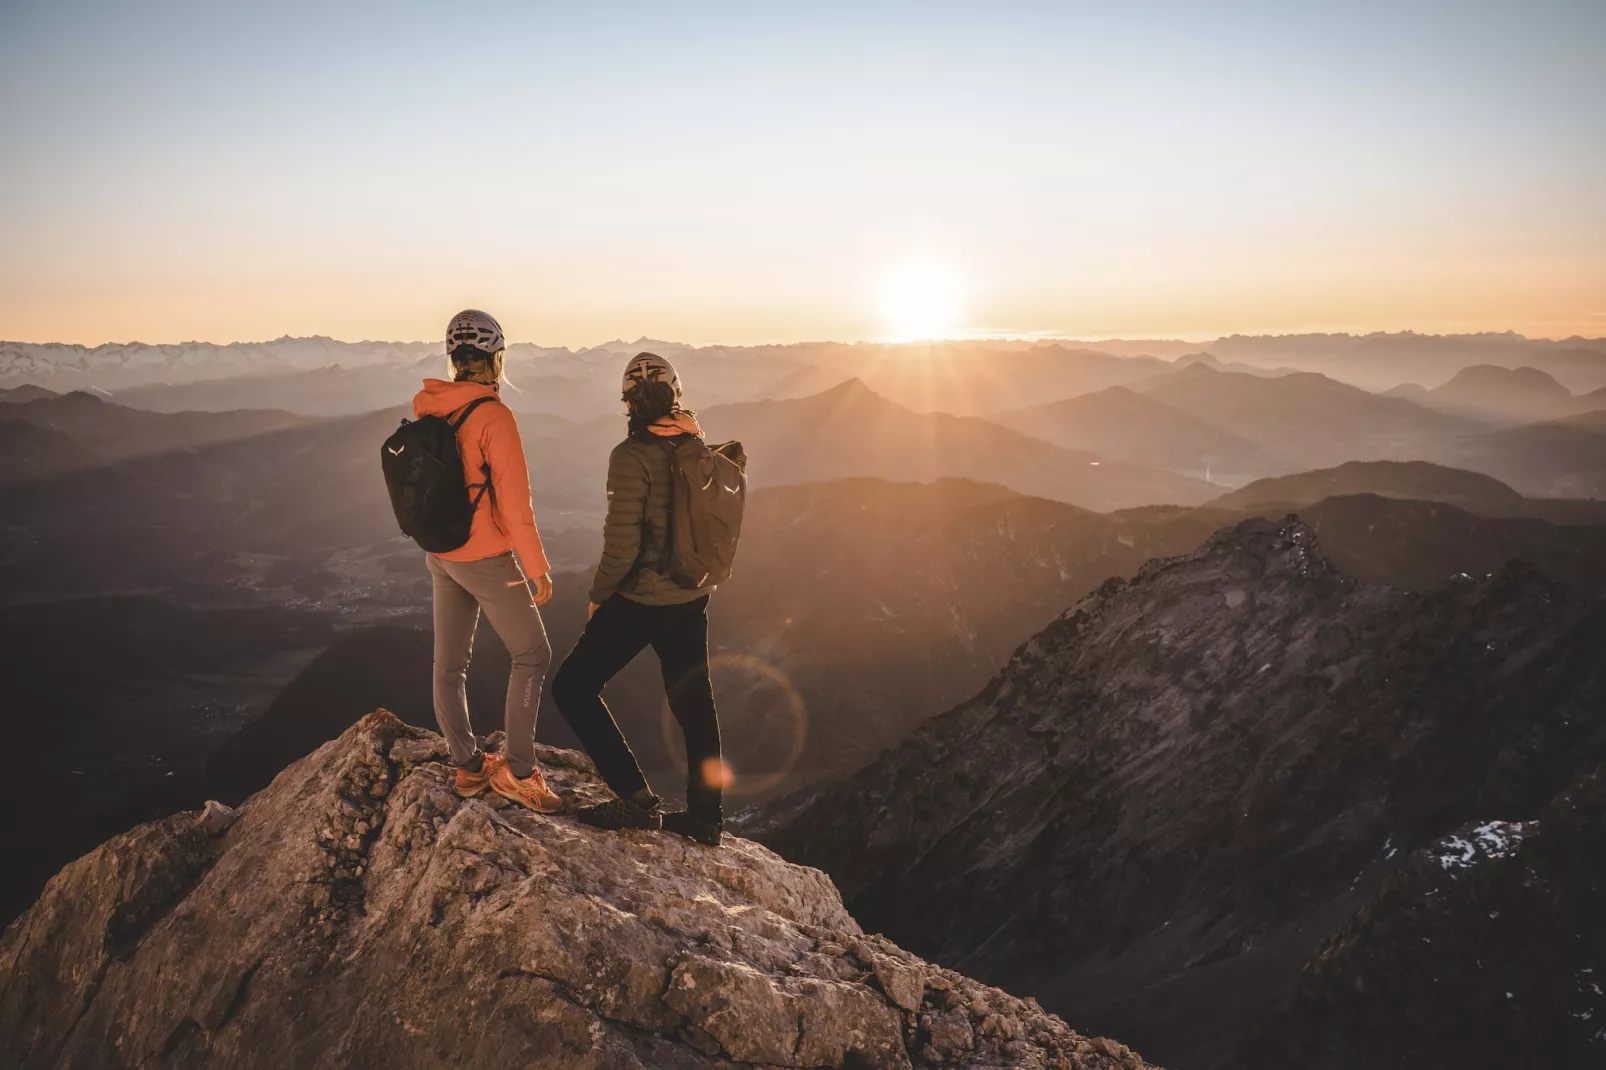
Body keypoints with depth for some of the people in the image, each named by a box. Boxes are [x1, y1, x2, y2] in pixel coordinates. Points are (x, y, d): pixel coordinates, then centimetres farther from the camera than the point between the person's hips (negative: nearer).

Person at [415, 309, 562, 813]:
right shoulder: (494, 417, -21)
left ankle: (468, 767, 25)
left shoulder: (426, 411, 1)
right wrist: (538, 568, -12)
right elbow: (515, 504, -20)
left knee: (449, 662, 13)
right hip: (488, 559, -7)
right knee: (532, 655, 7)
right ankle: (516, 771, 8)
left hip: (440, 555, 7)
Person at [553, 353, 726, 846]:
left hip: (640, 601, -7)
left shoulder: (632, 457, -20)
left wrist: (598, 596, -4)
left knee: (573, 687, 6)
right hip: (692, 600, 7)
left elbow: (622, 545, -21)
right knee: (693, 704, 16)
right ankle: (706, 816, 27)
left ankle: (637, 800, 3)